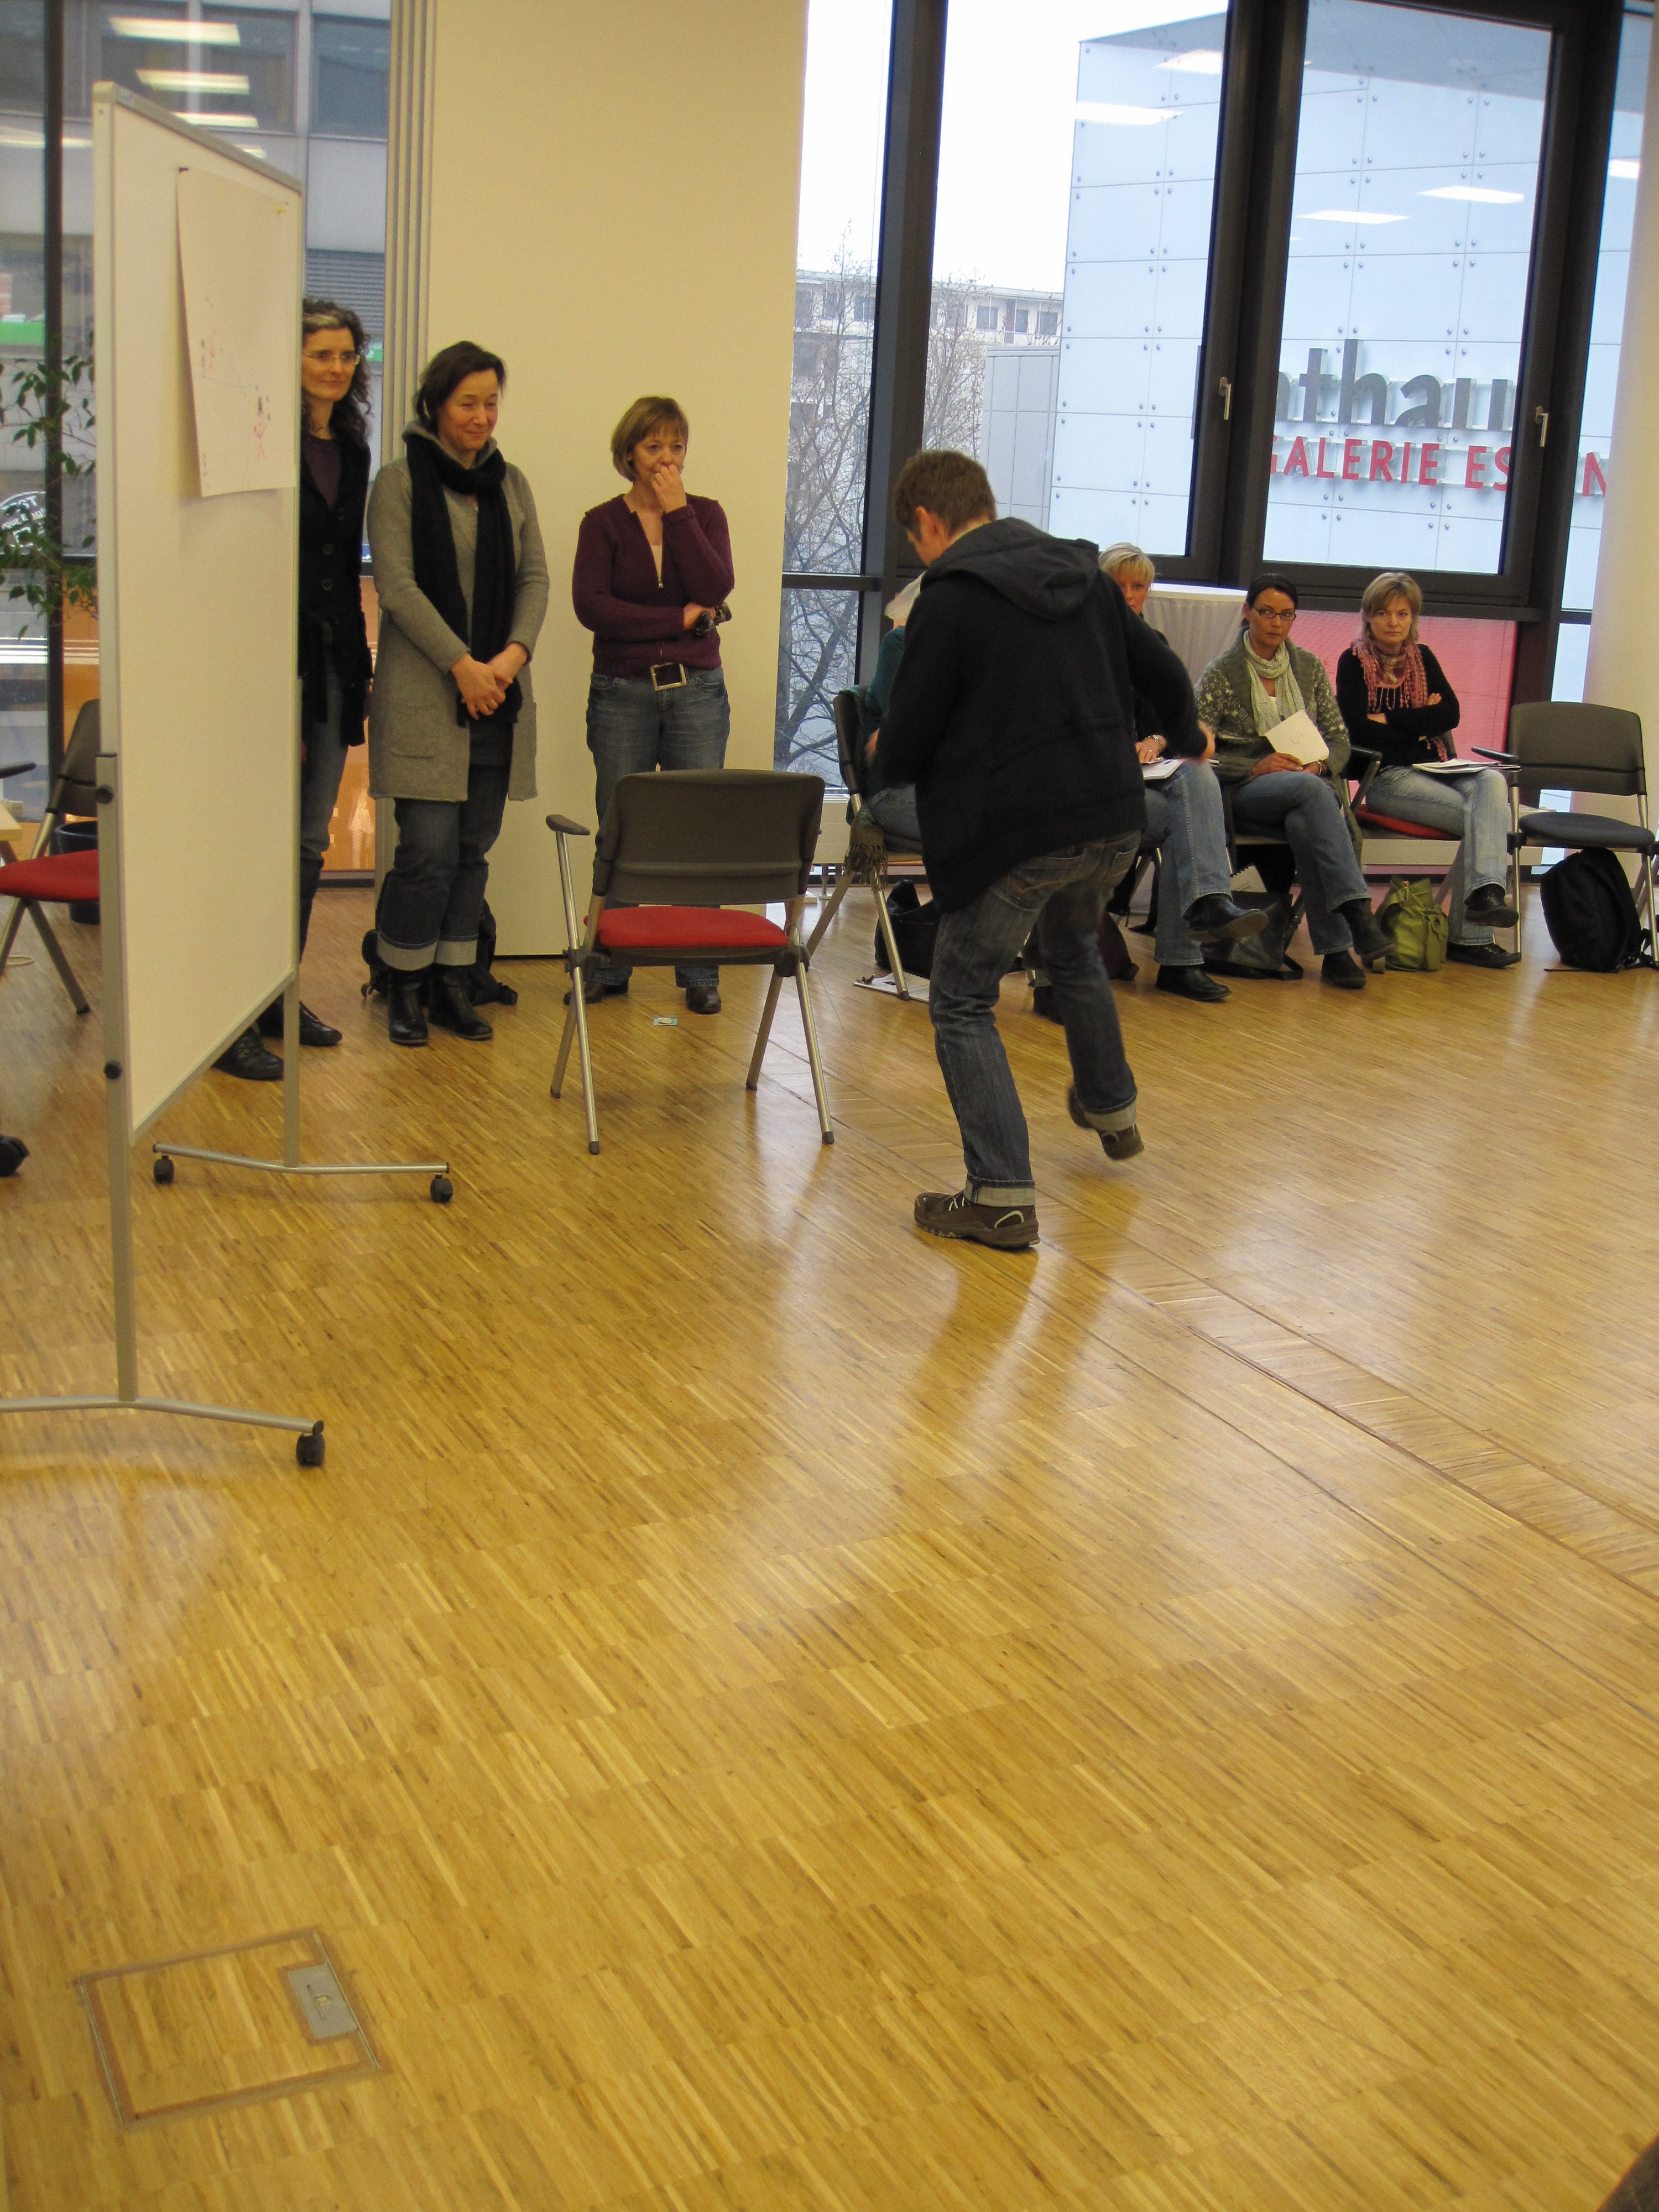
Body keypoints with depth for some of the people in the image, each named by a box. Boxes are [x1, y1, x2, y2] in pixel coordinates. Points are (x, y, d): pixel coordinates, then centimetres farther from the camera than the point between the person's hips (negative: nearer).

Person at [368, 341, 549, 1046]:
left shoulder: (510, 483, 14)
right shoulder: (400, 480, -1)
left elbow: (535, 577, 10)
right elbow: (396, 586, -8)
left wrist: (514, 652, -8)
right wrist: (461, 663, -15)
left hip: (498, 695, 5)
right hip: (422, 693, -5)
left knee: (474, 848, 6)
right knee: (430, 848, -8)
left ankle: (452, 984, 16)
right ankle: (405, 988, 6)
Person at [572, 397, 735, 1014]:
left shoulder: (705, 514, 8)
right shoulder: (603, 522, 4)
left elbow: (716, 588, -9)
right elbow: (590, 605, -9)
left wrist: (677, 513, -9)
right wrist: (679, 619, -11)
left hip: (697, 690, 1)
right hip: (622, 693, -1)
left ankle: (699, 970, 5)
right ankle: (609, 966, 12)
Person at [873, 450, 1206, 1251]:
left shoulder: (949, 600, -13)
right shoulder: (1083, 574, 7)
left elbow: (903, 750, -11)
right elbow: (1161, 671, 17)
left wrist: (884, 756, 13)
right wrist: (1185, 737, 38)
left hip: (1014, 836, -7)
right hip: (1114, 823, 7)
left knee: (962, 1003, 5)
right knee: (1073, 950, 33)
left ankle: (1003, 1195, -3)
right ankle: (1111, 1109, 52)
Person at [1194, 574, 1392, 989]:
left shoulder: (1310, 667, 15)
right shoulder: (1221, 674, 3)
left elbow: (1339, 739, 15)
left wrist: (1318, 765, -8)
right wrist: (1257, 767, -16)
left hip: (1311, 784, 2)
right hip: (1246, 791, -2)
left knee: (1304, 825, -37)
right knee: (1310, 790, -37)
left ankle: (1336, 949, -38)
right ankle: (1357, 910, -46)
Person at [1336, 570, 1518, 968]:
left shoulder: (1422, 657, 18)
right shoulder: (1354, 662, 4)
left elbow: (1451, 714, 3)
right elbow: (1359, 730, -10)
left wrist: (1392, 720, -6)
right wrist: (1421, 724, -4)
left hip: (1433, 769, 5)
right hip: (1385, 776, -5)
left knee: (1491, 783, -28)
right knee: (1480, 816, -26)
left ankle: (1485, 890, -42)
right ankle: (1468, 936, -30)